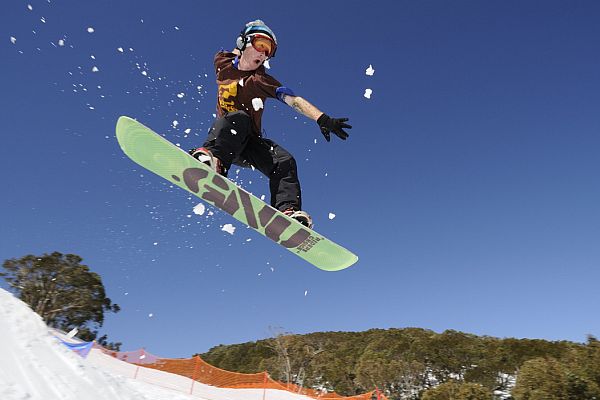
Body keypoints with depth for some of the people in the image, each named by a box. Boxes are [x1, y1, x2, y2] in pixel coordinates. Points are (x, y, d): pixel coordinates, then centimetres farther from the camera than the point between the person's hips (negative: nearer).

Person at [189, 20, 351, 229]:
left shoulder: (263, 81, -2)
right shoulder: (223, 63, 3)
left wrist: (322, 119, -28)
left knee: (284, 161, -25)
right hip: (223, 136, -1)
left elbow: (294, 100, -16)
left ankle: (287, 211, -39)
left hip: (251, 142, 1)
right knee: (238, 117, -35)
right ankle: (212, 157, -59)